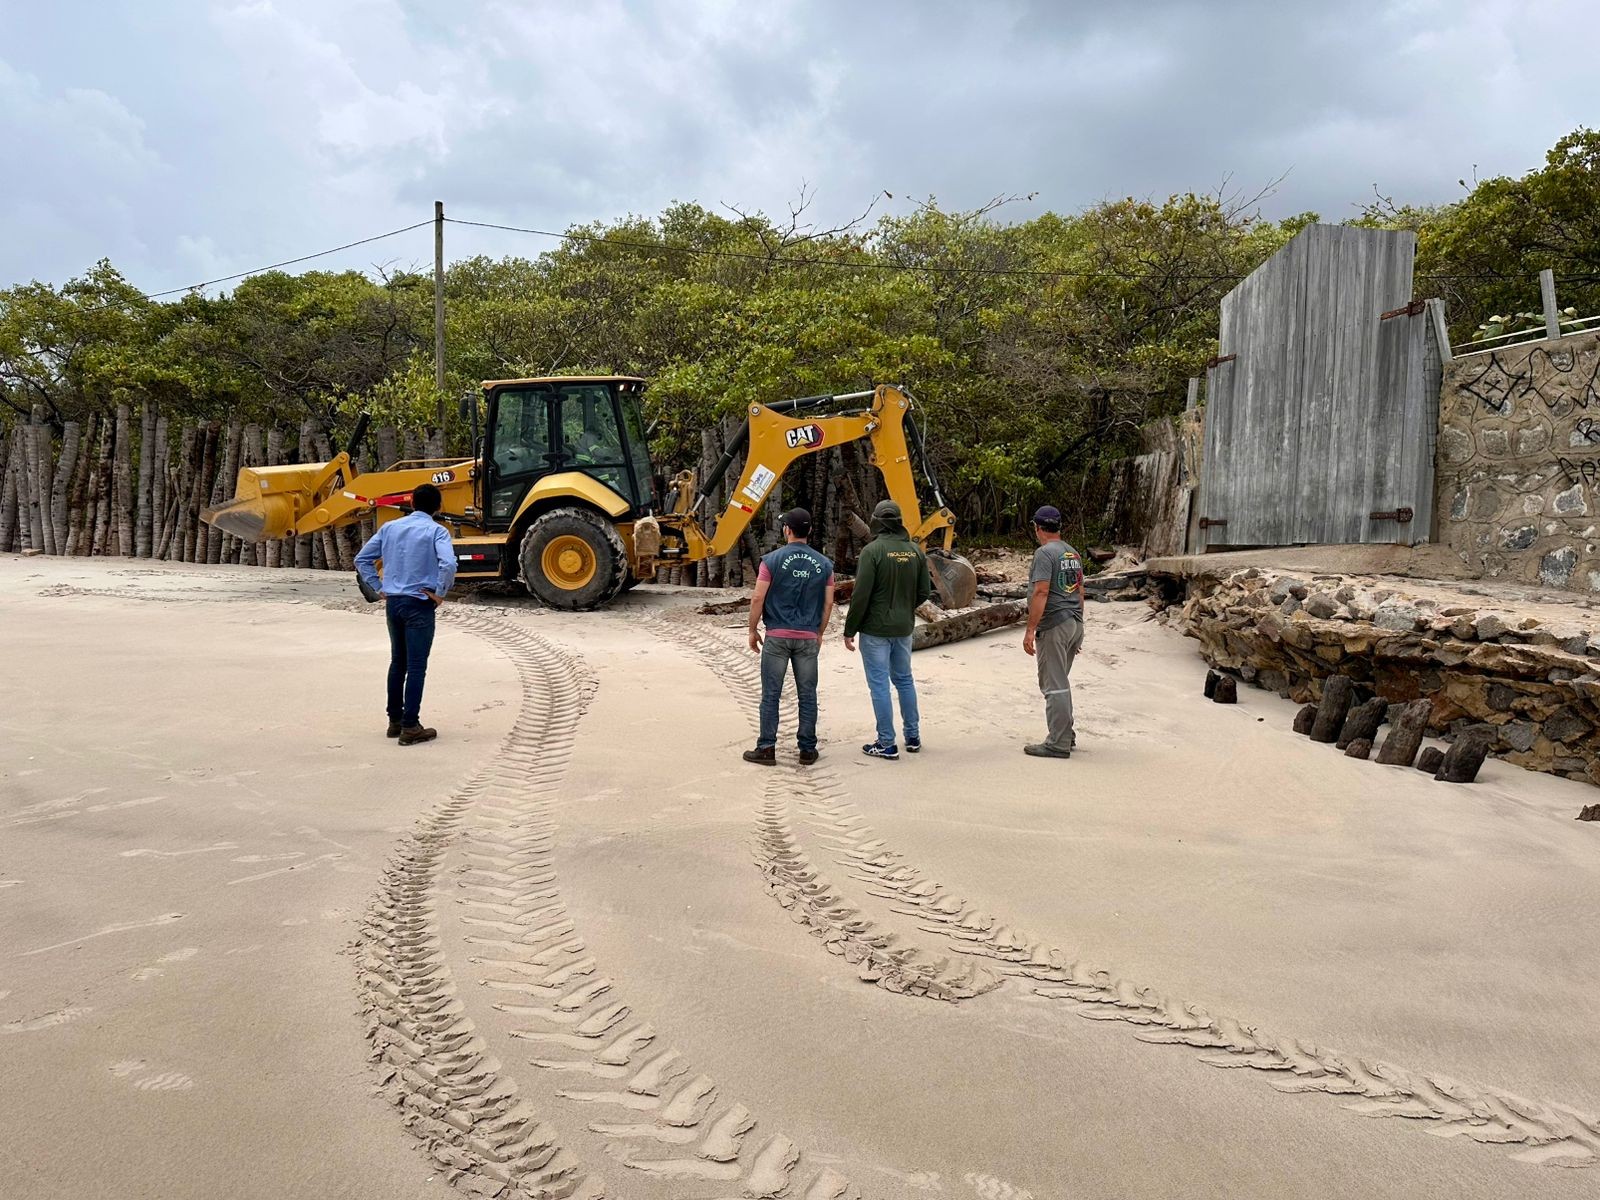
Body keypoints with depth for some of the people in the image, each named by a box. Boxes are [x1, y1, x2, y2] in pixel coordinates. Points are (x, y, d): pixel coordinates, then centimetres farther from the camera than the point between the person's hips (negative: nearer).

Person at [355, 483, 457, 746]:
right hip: (419, 604, -6)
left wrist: (378, 589, 12)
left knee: (397, 662, 17)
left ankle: (395, 720, 23)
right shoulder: (436, 531, -8)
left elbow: (362, 559, 11)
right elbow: (448, 564, -25)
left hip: (393, 602, 6)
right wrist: (440, 594, -12)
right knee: (416, 666, -2)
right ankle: (410, 727, -1)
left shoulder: (390, 527, 8)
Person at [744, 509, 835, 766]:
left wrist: (753, 630, 4)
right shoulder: (823, 564, 3)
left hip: (777, 636, -2)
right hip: (808, 638, 2)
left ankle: (766, 748, 6)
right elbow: (828, 604, 5)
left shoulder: (772, 560, -6)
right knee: (807, 695, 8)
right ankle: (807, 750, 12)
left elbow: (758, 598, -7)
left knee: (771, 694, 4)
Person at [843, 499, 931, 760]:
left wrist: (849, 630, -9)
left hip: (876, 629, -6)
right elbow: (925, 591, 6)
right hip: (904, 628, 6)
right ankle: (913, 737, 26)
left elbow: (861, 595, -18)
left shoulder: (873, 550, -16)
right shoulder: (915, 550, 2)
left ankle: (886, 744, 5)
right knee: (904, 680, 19)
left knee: (879, 684, 1)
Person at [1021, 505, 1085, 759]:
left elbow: (1041, 592, -20)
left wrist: (1030, 630, -19)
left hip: (1054, 627, -9)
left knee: (1054, 685, -4)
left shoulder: (1045, 553, -12)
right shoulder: (1073, 553, 14)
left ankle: (1058, 743, -2)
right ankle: (1066, 734, 26)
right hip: (1075, 624, 9)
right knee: (1060, 682, 19)